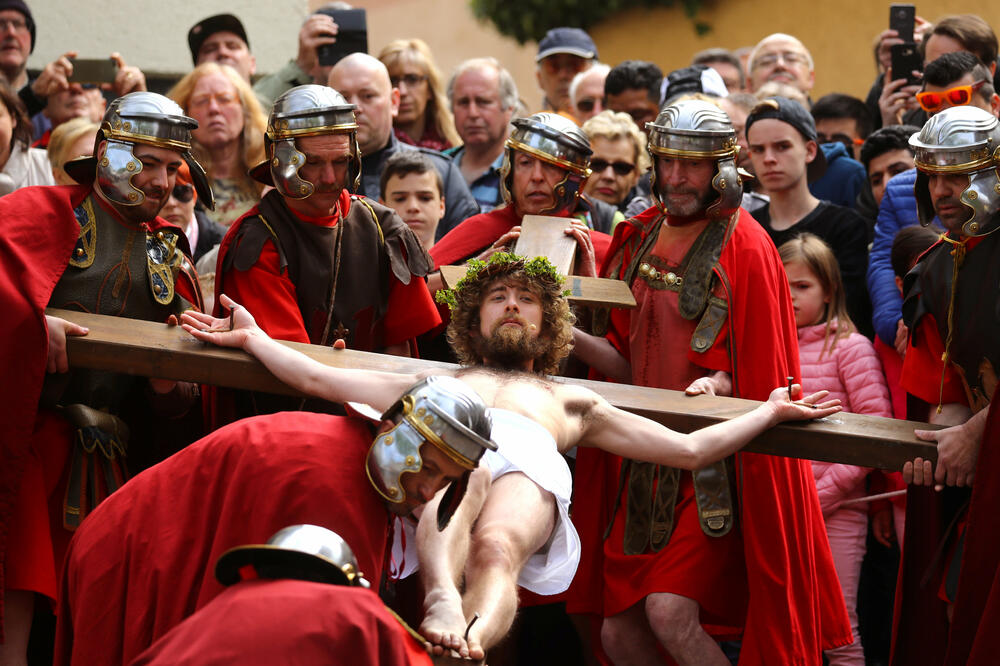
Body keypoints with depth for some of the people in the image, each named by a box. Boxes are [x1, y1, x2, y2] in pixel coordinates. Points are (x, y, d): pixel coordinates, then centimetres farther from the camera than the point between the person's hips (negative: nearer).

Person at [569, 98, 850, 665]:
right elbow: (628, 363, 12)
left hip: (718, 459, -6)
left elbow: (758, 371, -6)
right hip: (647, 457, 6)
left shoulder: (745, 247, -7)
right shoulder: (639, 239, 12)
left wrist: (716, 383, -26)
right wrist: (569, 335, -4)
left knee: (670, 611, -20)